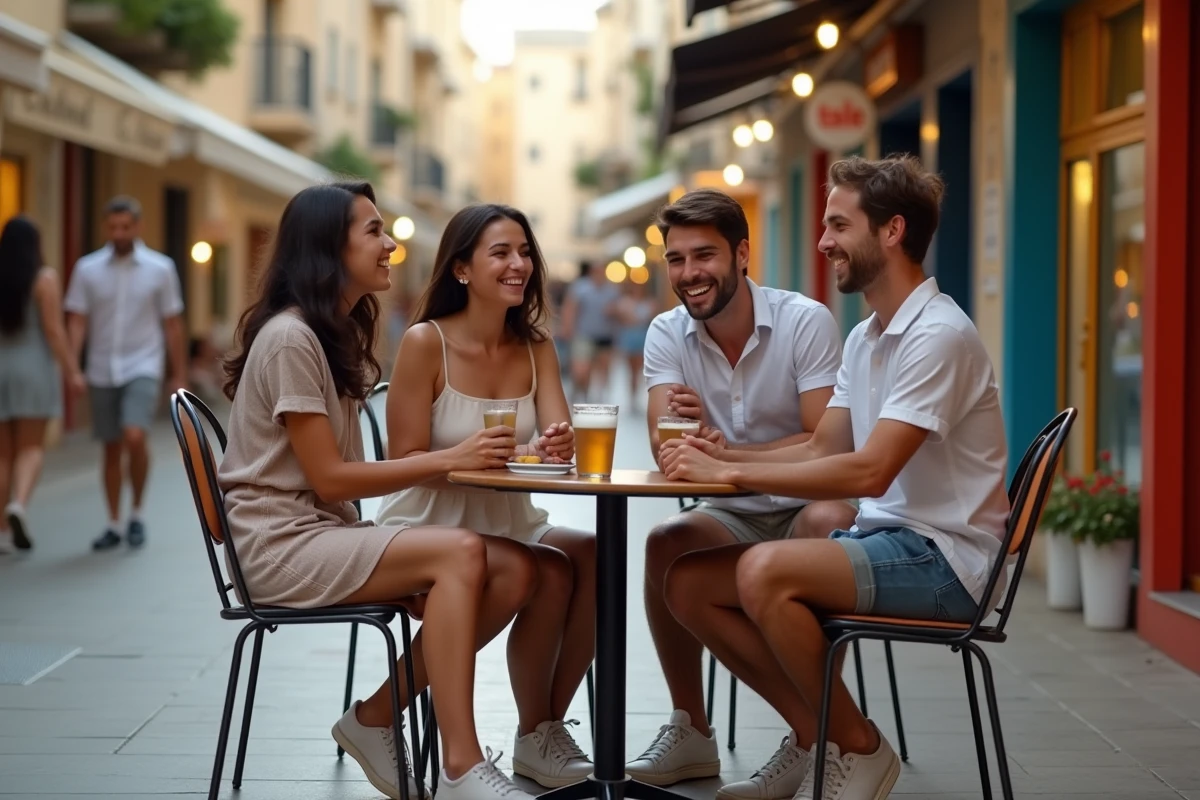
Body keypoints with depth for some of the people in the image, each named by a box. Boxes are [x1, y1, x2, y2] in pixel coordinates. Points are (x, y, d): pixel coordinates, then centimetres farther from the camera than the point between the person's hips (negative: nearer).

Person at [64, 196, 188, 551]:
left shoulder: (160, 268, 0)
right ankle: (113, 525, 19)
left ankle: (136, 513, -1)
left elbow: (173, 326, 3)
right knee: (112, 449, 9)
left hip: (142, 369, -2)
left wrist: (181, 377, 2)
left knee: (134, 438, -20)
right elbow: (77, 322, 1)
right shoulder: (87, 268, 2)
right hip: (102, 372, 2)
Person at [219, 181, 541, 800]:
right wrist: (450, 459, -17)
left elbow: (341, 475, 9)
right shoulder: (289, 337, -13)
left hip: (330, 529, 9)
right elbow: (329, 477, -16)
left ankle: (374, 721, 0)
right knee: (460, 554, -29)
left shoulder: (338, 334, 17)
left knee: (512, 571, -12)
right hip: (280, 544, -9)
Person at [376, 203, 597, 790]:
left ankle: (549, 725, -5)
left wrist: (554, 447, -32)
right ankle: (534, 740, -7)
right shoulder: (425, 343, -12)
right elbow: (405, 461, -13)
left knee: (596, 559, -22)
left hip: (506, 523, 5)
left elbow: (558, 443, -7)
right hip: (428, 527, -5)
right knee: (551, 575, -28)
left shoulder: (535, 346, 4)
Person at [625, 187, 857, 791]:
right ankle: (692, 733, -10)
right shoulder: (667, 335, -1)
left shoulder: (806, 322, -13)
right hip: (733, 516, 3)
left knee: (829, 522, -36)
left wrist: (727, 452, -33)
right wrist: (677, 427, -38)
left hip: (804, 509, -3)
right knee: (664, 545, -26)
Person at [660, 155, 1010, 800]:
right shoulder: (865, 338, 15)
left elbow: (869, 472, -25)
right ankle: (813, 734, 9)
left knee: (765, 572, -31)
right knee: (688, 583, -2)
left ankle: (857, 747, -10)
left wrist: (728, 474, -22)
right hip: (881, 539, 9)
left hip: (942, 556, -9)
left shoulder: (938, 335, -17)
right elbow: (821, 449, 15)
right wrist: (725, 455, -3)